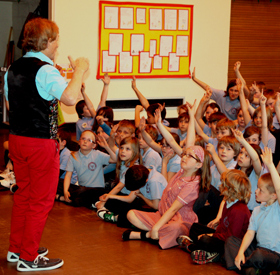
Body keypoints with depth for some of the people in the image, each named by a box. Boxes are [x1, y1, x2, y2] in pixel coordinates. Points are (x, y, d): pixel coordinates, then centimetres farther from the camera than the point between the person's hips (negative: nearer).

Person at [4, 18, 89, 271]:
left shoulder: (13, 69, 8)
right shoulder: (45, 70, -18)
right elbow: (70, 98, -33)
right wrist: (79, 70, -18)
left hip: (16, 138, 8)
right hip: (41, 143, -8)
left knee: (23, 194, 20)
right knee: (41, 200, 3)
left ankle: (16, 248, 30)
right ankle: (29, 258, 9)